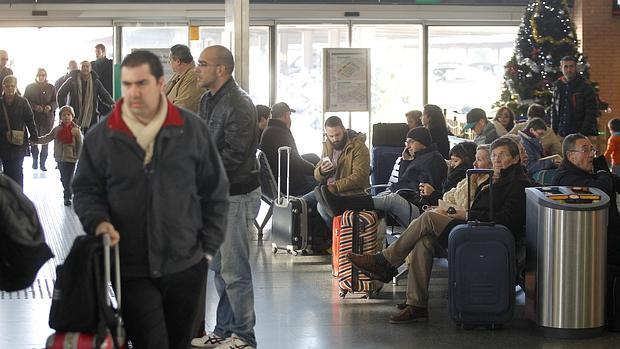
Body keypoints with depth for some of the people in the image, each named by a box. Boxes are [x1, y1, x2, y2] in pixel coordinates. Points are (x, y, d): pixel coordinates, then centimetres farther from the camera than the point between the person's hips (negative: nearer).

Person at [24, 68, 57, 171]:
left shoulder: (51, 88, 7)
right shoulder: (30, 87, 7)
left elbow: (56, 102, 8)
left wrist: (50, 107, -14)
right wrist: (34, 107, -14)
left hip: (47, 117, 0)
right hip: (33, 117, 0)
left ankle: (43, 162, 3)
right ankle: (35, 160, 17)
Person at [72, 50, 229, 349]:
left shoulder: (192, 130, 0)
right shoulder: (101, 136, -1)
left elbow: (215, 192, 6)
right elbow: (85, 190, 7)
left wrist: (208, 246, 3)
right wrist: (98, 221, -13)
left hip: (186, 266, 2)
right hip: (131, 269, -1)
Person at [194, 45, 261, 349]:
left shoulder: (239, 105, -18)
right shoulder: (208, 100, 12)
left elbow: (232, 155, -23)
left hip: (237, 195, -10)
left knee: (234, 270, -4)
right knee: (219, 266, 16)